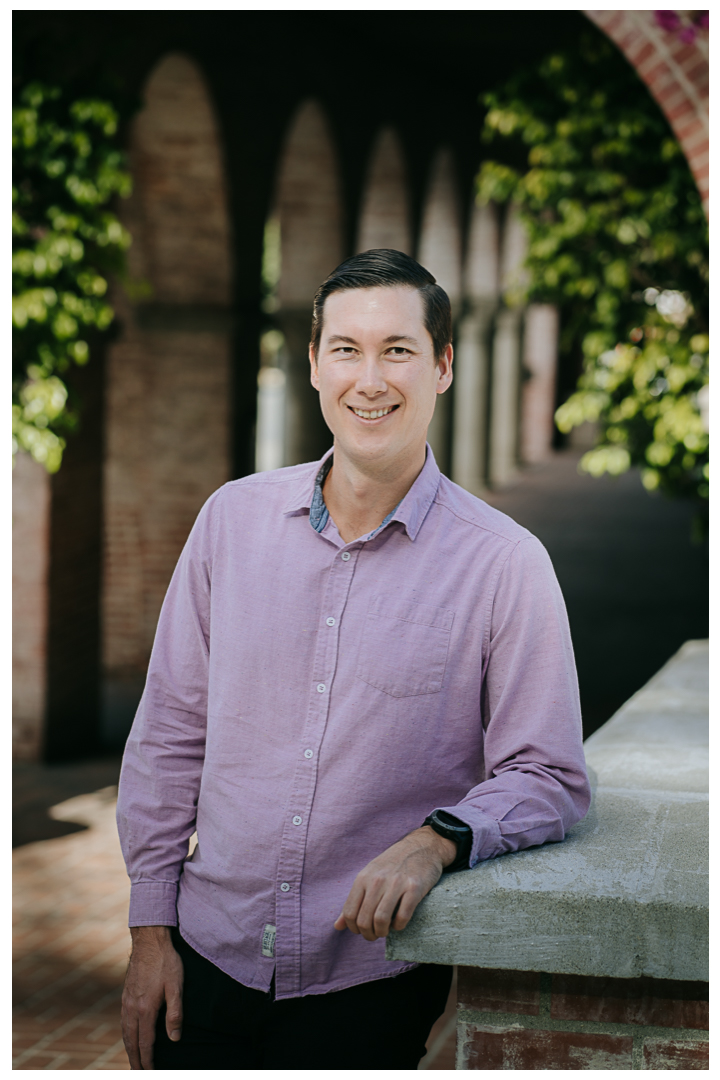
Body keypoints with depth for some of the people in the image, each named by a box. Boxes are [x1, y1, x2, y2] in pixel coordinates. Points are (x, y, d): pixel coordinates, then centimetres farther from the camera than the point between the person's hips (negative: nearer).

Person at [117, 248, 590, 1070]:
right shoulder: (233, 518, 1)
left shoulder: (506, 564, -8)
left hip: (373, 979, -2)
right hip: (211, 955, 2)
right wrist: (150, 927, 4)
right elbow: (169, 734, 6)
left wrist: (438, 839, -25)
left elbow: (550, 779, -7)